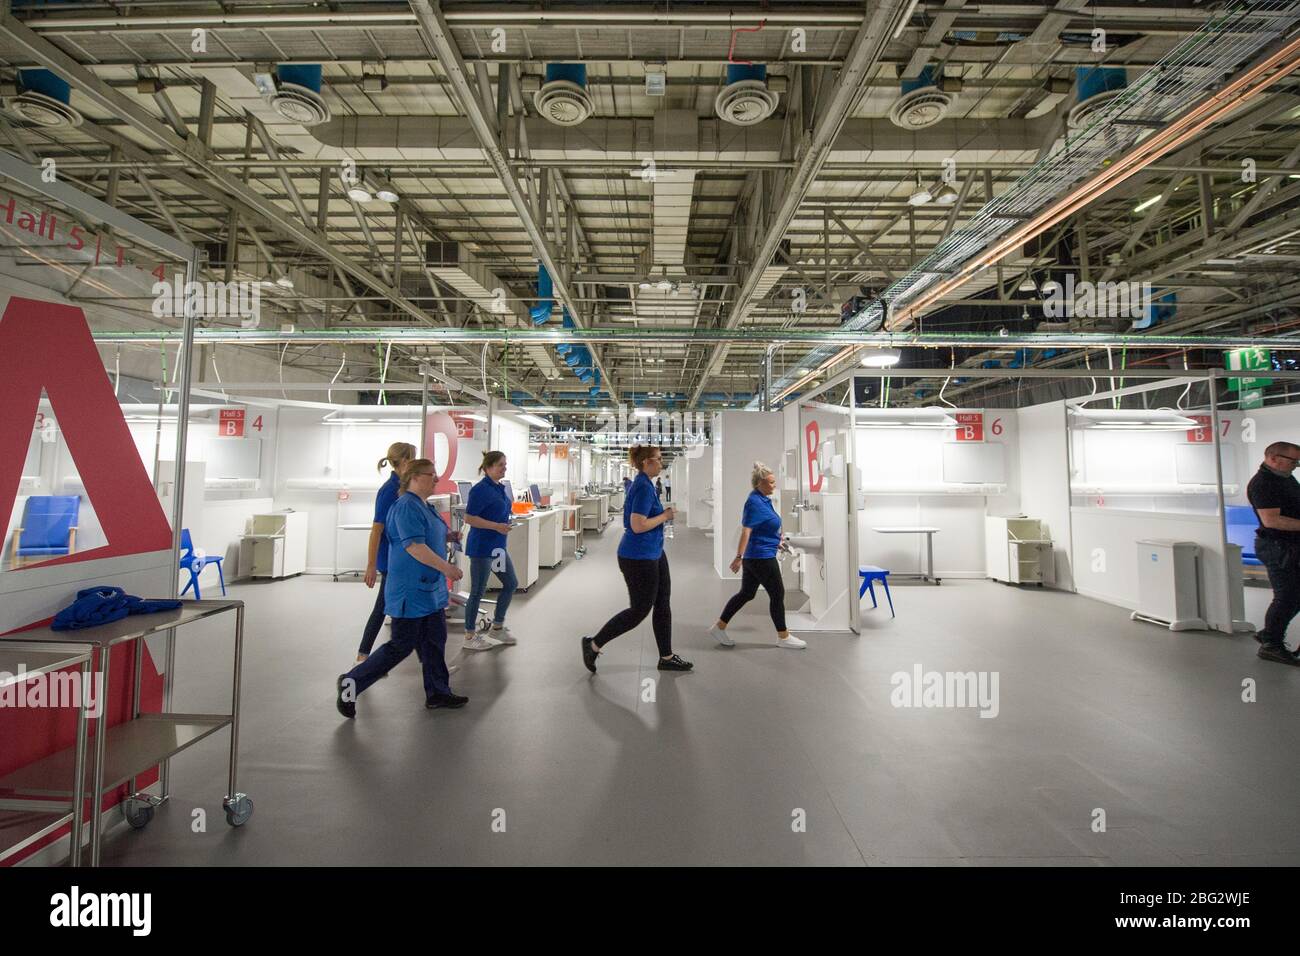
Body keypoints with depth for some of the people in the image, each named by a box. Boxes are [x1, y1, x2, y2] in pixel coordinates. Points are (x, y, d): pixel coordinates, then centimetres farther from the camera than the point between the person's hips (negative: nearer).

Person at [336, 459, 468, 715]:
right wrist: (446, 567, -24)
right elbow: (414, 546, -26)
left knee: (435, 641, 13)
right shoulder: (407, 506, -18)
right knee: (402, 646, -1)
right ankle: (351, 683, 14)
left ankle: (437, 693, 24)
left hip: (430, 589, 10)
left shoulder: (425, 507, 12)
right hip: (411, 591, -10)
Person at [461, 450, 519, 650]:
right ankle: (469, 636, 15)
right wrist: (496, 526, -22)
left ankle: (497, 628, 27)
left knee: (511, 583, 14)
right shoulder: (480, 489, -16)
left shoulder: (500, 488, 10)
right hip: (482, 546, -9)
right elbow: (468, 518, -20)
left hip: (498, 546, 9)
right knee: (478, 591, 1)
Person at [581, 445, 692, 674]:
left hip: (653, 554, 10)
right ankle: (593, 645, 14)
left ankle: (666, 657, 23)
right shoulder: (643, 487, -20)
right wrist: (665, 516, -15)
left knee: (662, 605, 13)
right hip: (638, 558, -10)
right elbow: (638, 525, -27)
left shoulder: (642, 484, 11)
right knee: (639, 610, 1)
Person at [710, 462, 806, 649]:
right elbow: (745, 531, -25)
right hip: (761, 557, -10)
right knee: (777, 594, 2)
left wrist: (775, 541, 29)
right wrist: (739, 557, -28)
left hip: (755, 557, 10)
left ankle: (719, 627, 20)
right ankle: (783, 637, 16)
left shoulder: (763, 499, 11)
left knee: (746, 593, 14)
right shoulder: (755, 502, -19)